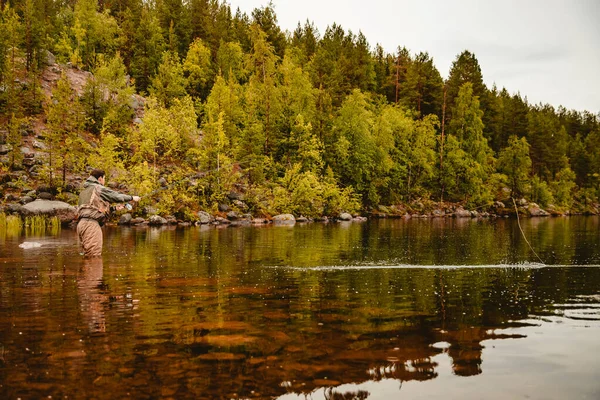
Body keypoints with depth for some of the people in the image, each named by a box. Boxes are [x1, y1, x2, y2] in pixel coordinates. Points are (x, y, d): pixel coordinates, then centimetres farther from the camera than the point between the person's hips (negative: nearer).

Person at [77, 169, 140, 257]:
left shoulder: (84, 191, 26)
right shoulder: (98, 188, 0)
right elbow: (116, 196, 3)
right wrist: (132, 198, 19)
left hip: (81, 223, 9)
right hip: (91, 223, -9)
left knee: (88, 256, 9)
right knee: (95, 256, -13)